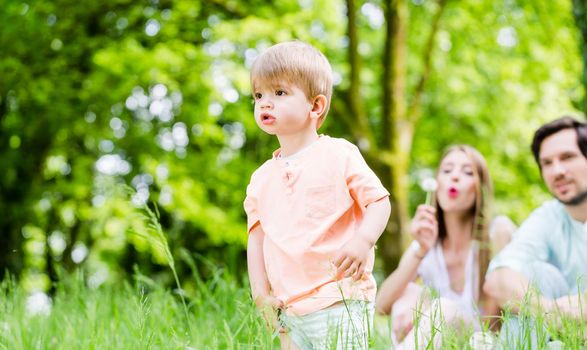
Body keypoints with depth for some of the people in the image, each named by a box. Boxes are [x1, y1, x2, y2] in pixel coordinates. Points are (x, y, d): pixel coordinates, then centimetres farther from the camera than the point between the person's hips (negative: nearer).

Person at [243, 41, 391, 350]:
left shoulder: (339, 154, -3)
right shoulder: (261, 179, 12)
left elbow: (379, 202, -2)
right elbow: (257, 237, 15)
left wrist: (362, 241, -20)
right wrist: (260, 292, 5)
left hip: (341, 303, -5)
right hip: (290, 310, 5)